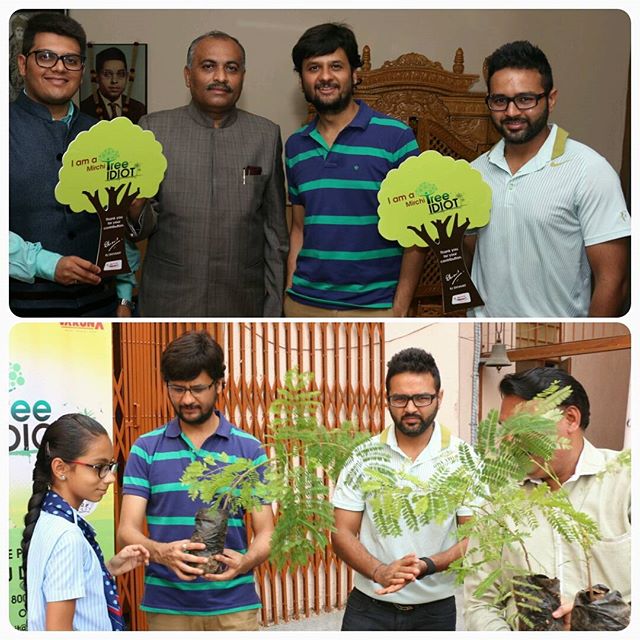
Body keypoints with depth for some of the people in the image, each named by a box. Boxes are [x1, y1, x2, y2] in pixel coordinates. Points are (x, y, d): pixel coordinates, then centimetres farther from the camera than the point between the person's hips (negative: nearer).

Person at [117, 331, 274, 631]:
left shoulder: (249, 449, 2)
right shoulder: (146, 449, 2)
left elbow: (265, 532, 0)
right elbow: (127, 529, -4)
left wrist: (244, 561, -21)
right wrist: (162, 552, -25)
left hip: (233, 606, 0)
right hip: (167, 606, 0)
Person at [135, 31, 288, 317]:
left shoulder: (266, 135, 2)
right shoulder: (154, 129, -2)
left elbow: (275, 231, 6)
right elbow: (142, 226, 0)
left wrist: (273, 308, 4)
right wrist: (138, 209, -22)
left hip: (243, 304, 1)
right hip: (168, 304, -1)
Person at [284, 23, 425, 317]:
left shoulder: (396, 136, -7)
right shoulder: (295, 146, 8)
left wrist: (400, 308, -11)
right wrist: (290, 294, 5)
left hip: (375, 305, -4)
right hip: (305, 304, 4)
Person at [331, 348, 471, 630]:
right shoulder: (363, 456, -3)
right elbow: (342, 534, -3)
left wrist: (426, 566, -23)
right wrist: (380, 572, -21)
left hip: (435, 609, 0)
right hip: (369, 607, 0)